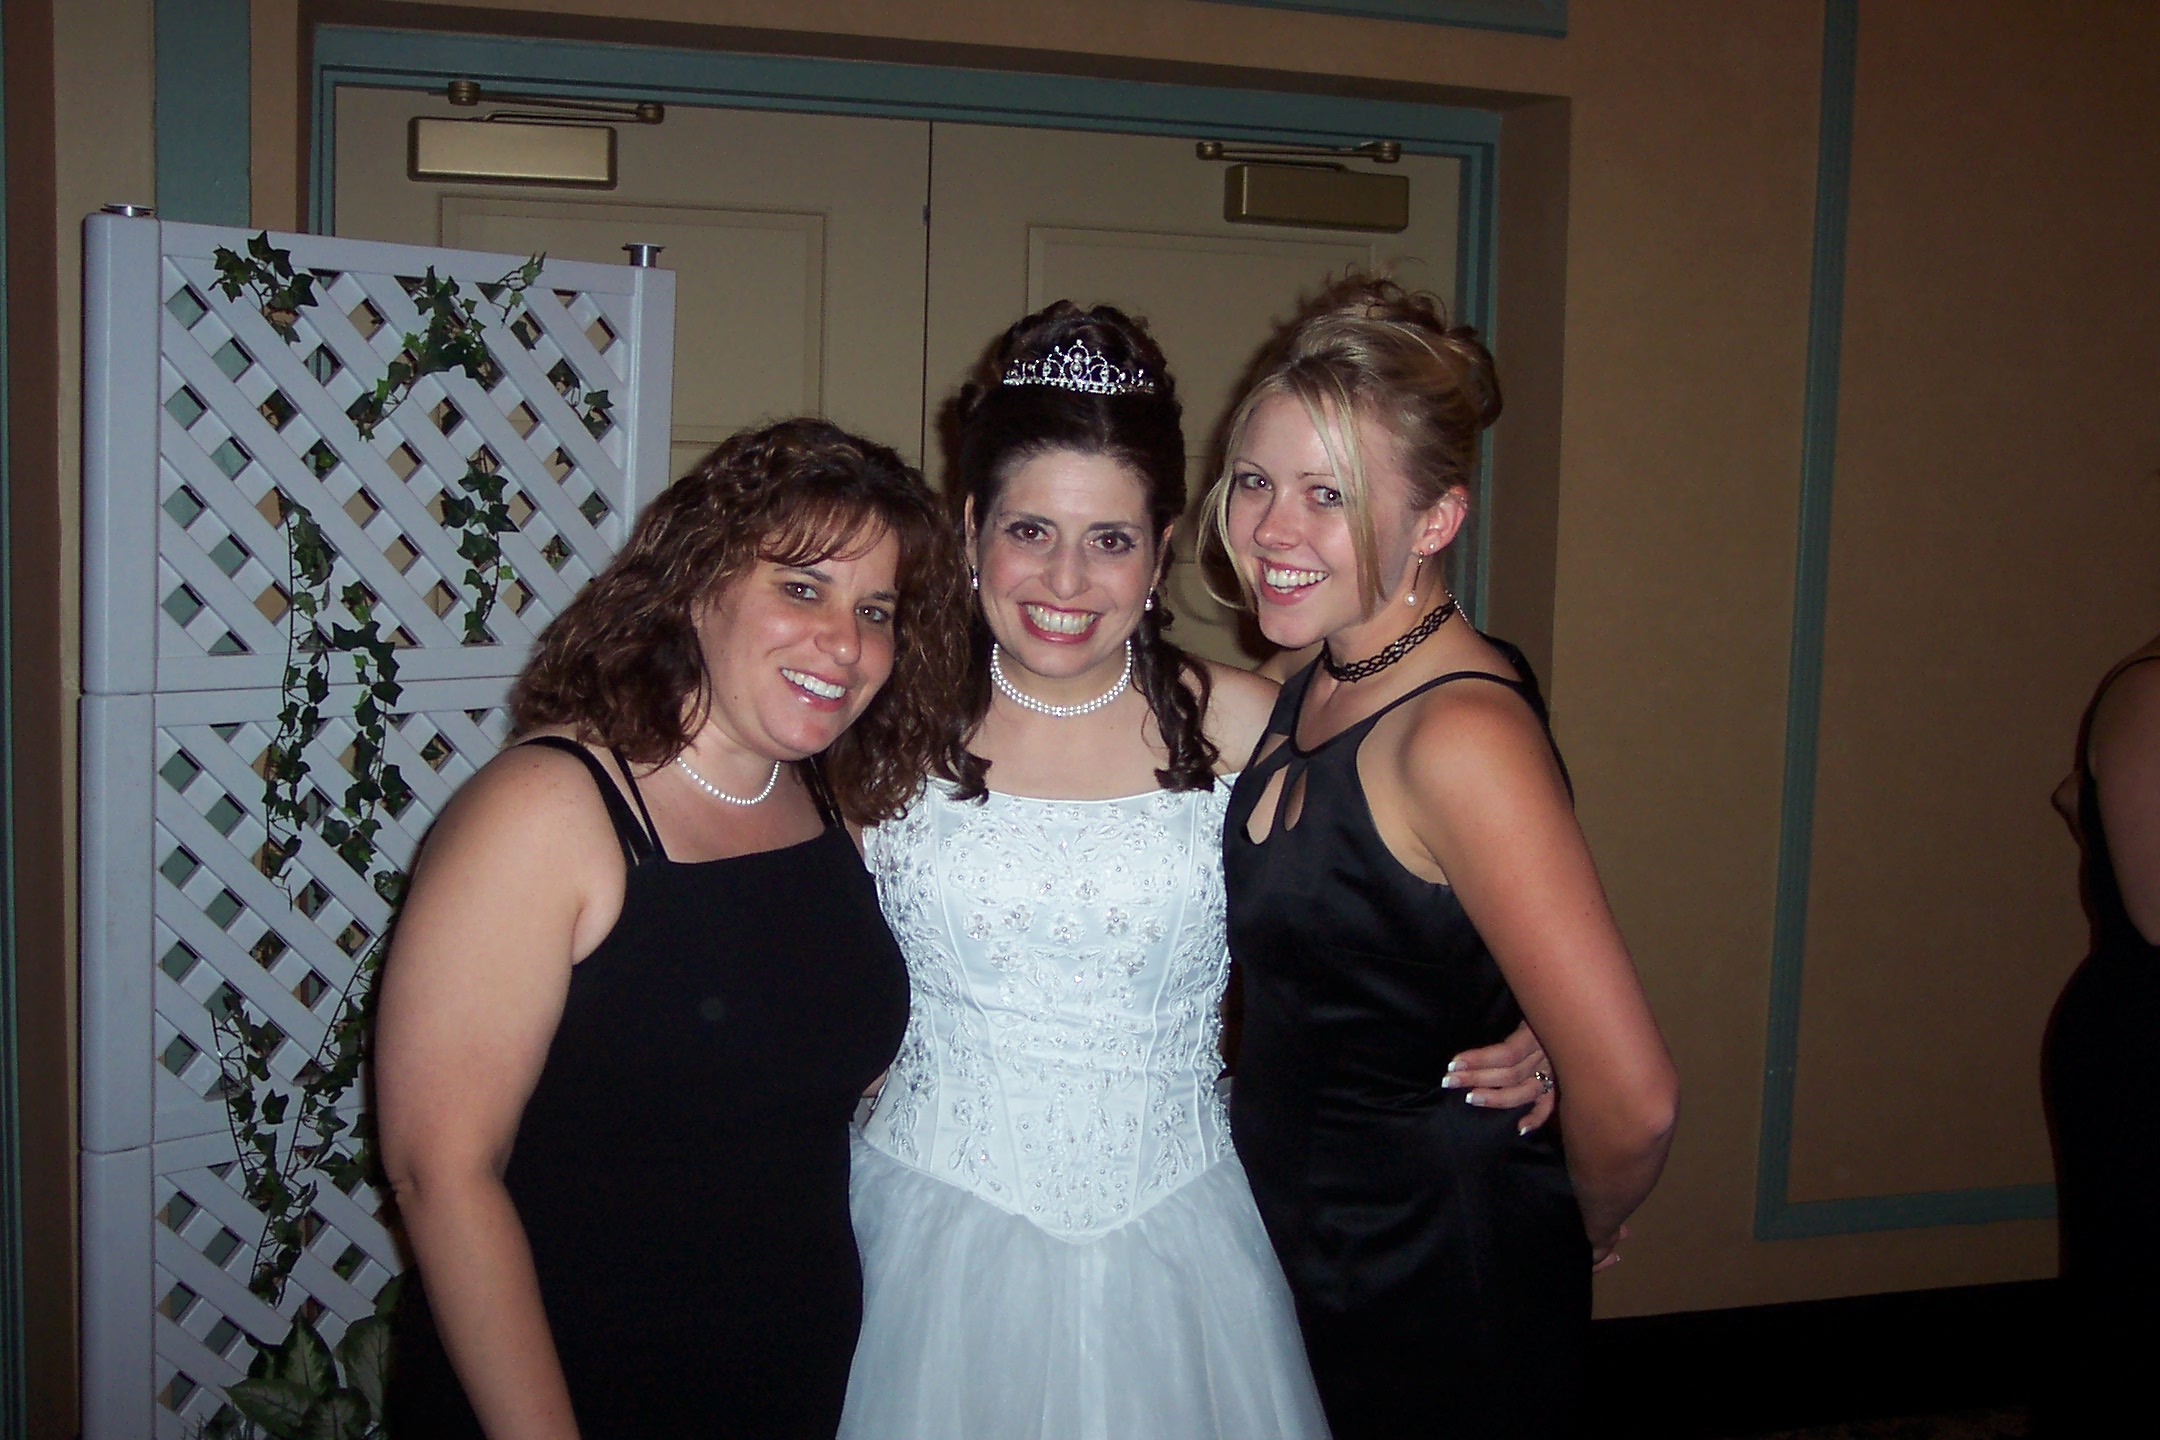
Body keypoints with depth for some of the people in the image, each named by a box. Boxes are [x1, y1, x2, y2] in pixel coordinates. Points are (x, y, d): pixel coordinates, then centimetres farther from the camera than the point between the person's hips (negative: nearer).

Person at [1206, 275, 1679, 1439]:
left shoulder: (1461, 735, -26)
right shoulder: (1309, 688, 1)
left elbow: (1630, 1102, -28)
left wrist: (1576, 1234, -9)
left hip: (1439, 1302, -8)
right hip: (1296, 1255, 8)